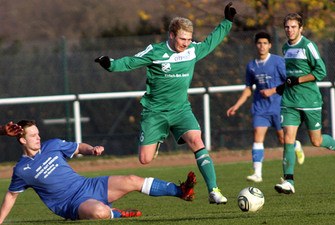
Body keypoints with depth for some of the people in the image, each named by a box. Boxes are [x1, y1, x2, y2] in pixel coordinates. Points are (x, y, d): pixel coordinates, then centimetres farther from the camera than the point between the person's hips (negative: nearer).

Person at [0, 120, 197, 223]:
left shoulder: (52, 145, 6)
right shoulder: (22, 170, -5)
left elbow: (79, 148, 19)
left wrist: (92, 149, -3)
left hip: (88, 185, 5)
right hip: (73, 203, -5)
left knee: (131, 181, -8)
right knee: (99, 212, -40)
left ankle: (181, 191, -4)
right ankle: (116, 214, -6)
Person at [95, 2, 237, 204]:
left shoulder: (193, 50, 1)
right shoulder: (155, 53, -10)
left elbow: (211, 41, 18)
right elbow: (130, 62, -6)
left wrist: (227, 22, 18)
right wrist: (111, 64, -23)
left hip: (180, 109, 2)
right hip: (155, 112, -2)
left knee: (196, 140, -25)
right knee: (145, 159, -4)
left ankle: (213, 191, -25)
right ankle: (157, 141, 37)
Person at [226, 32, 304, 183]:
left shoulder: (278, 61, -5)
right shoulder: (251, 66, 9)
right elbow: (248, 89, 18)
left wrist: (272, 91, -16)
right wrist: (236, 106, 10)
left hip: (279, 106, -3)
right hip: (260, 107, 3)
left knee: (283, 139, 3)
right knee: (258, 137, -12)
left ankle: (297, 147, 39)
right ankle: (257, 173, -16)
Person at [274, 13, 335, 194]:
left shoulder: (308, 46, -10)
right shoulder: (286, 48, 11)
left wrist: (297, 80, -17)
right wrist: (282, 87, 13)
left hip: (310, 100, -5)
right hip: (290, 102, 5)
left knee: (316, 141, 3)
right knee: (288, 139, -9)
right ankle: (288, 182, -12)